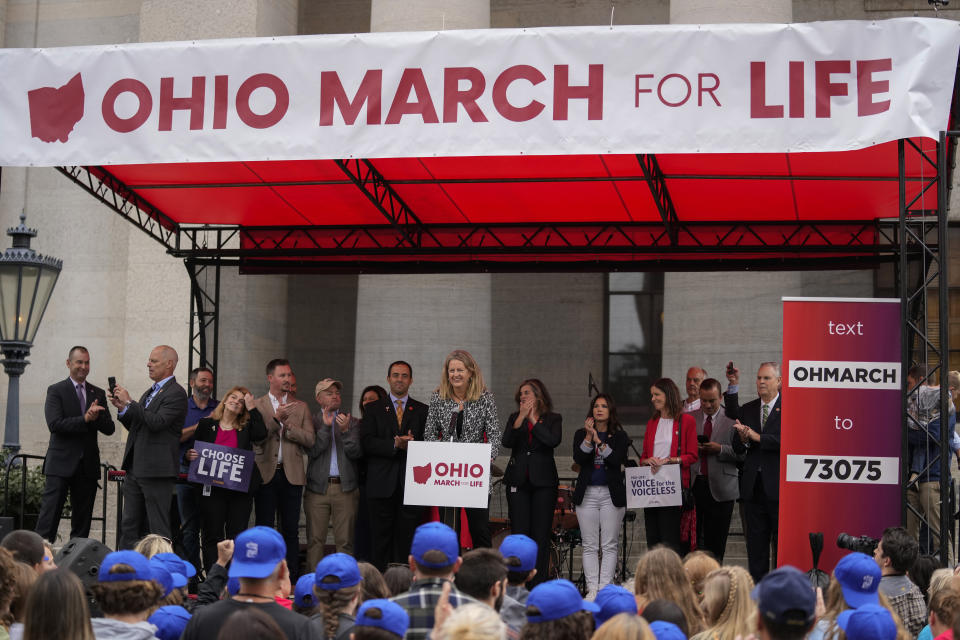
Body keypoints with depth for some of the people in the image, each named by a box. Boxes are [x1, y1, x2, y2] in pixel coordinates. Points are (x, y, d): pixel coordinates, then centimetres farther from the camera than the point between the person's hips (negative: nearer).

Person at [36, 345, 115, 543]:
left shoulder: (98, 394, 13)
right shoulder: (56, 391, 0)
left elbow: (109, 429, 6)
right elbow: (55, 424, -13)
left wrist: (96, 417, -14)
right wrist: (85, 419, -23)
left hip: (88, 465, 5)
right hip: (61, 464, -4)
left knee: (82, 519, 8)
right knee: (49, 514, -8)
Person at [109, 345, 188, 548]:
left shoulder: (176, 393, -9)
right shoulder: (149, 393, 20)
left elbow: (157, 423, -23)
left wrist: (129, 402, -17)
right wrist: (122, 409, 5)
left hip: (157, 471, -9)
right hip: (135, 469, 9)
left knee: (158, 528, -6)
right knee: (129, 526, 11)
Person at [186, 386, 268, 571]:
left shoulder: (246, 428, 10)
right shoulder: (206, 425, 9)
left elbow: (261, 434, -12)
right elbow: (193, 453, 13)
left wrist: (252, 408, -5)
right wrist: (190, 456, -10)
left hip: (240, 490, 1)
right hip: (213, 489, 0)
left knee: (237, 537, 2)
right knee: (212, 536, 1)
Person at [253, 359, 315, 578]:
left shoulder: (301, 407, 12)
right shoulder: (256, 406, 6)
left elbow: (310, 440, 2)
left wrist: (287, 427, -10)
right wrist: (275, 419, -18)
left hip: (292, 474, 1)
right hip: (265, 473, -1)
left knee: (291, 529, 2)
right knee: (264, 528, 1)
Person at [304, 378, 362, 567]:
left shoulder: (352, 422, 11)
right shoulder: (311, 422, 7)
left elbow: (356, 453, 0)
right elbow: (312, 451, -6)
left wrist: (345, 431, -14)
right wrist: (325, 427, -15)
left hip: (345, 488, 1)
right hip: (318, 488, -1)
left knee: (345, 541, 0)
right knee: (315, 541, -1)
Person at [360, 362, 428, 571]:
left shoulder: (422, 410, 13)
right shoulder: (373, 409, 10)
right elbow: (367, 442, -2)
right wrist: (395, 445, -16)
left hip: (411, 483, 0)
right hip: (382, 484, 0)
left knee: (407, 537, -1)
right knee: (381, 538, 0)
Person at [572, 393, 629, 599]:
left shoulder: (619, 436, 5)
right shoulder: (581, 434, 9)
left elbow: (617, 460, -11)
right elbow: (578, 459, -7)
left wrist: (599, 441, -17)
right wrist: (589, 437, -17)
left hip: (612, 495, -1)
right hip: (587, 494, 1)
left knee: (609, 546, -2)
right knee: (590, 546, 2)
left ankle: (605, 589, 0)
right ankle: (592, 589, 5)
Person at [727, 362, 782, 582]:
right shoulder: (747, 410, 12)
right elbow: (737, 448, 8)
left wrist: (757, 437, -15)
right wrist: (743, 440, -12)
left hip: (779, 488, -5)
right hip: (754, 487, 5)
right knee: (756, 546, 9)